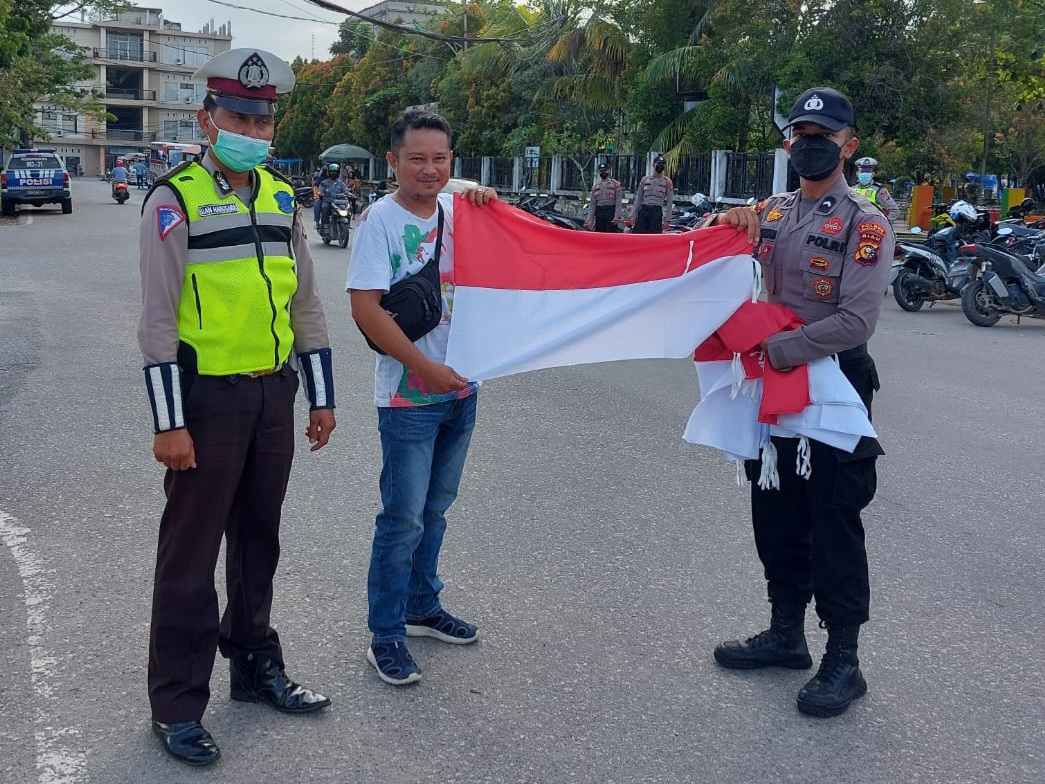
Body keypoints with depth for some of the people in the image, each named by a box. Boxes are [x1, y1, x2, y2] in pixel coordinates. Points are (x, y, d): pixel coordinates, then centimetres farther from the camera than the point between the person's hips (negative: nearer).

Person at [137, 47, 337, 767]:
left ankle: (255, 665, 34)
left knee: (258, 538, 17)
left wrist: (322, 398, 11)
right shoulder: (175, 199, -8)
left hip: (274, 394, 6)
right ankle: (178, 705, 15)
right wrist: (169, 423, -15)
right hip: (208, 395, -6)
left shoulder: (281, 197, 10)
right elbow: (158, 319, -11)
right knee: (191, 552, 3)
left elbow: (306, 303, 13)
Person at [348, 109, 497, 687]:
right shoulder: (381, 219, -12)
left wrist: (491, 206, -2)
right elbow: (365, 307, -18)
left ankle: (422, 607, 34)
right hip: (409, 394, -6)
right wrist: (423, 366, -20)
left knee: (435, 508, 18)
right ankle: (385, 635, 10)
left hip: (461, 386, 6)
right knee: (404, 518, -2)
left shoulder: (458, 211, 5)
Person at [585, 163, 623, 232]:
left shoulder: (616, 184, 2)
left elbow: (618, 202, -4)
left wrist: (617, 216, -14)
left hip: (611, 213, -4)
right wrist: (589, 218, 2)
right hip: (599, 213, 4)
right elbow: (592, 204, 11)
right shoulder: (595, 186, 14)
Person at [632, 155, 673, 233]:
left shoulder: (667, 182, 5)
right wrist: (635, 216, 6)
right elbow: (638, 199, 13)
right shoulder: (645, 179, 11)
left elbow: (669, 202, 3)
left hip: (657, 212, -2)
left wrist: (667, 220, -4)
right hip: (643, 210, 2)